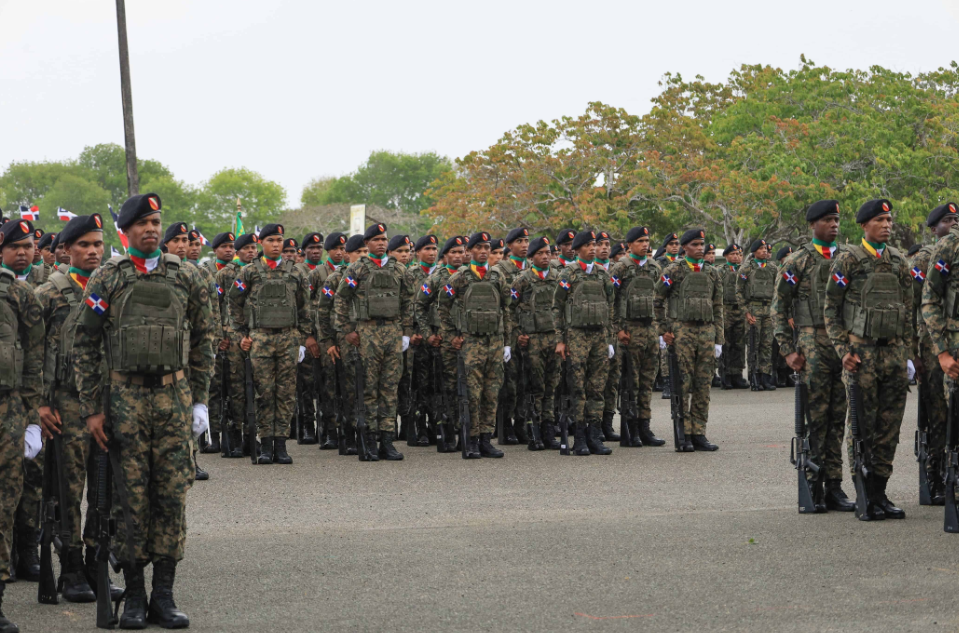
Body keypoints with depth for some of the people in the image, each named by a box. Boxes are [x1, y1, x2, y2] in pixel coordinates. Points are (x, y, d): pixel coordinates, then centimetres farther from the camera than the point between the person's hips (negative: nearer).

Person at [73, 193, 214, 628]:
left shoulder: (186, 278, 7)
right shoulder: (107, 279, 1)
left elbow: (203, 341, 13)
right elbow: (85, 346, 3)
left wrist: (200, 400, 8)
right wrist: (92, 408, -3)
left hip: (174, 396, 1)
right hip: (125, 397, -1)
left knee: (172, 495, 1)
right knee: (132, 498, 0)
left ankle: (163, 596, 8)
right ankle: (134, 595, 9)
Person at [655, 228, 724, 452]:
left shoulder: (712, 274, 13)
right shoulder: (673, 271, 0)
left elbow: (718, 308, 15)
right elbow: (657, 301, 2)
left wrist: (718, 340, 10)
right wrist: (664, 331, -3)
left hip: (706, 332, 4)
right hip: (682, 331, -4)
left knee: (703, 385, 4)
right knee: (683, 385, -5)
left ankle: (699, 434, 9)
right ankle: (684, 435, -2)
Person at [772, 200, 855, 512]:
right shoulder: (797, 262, 0)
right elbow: (778, 308, 1)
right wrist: (788, 351, -6)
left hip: (847, 344, 4)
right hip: (813, 343, -4)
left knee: (838, 418, 6)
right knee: (817, 418, -5)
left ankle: (834, 486, 9)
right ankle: (813, 487, 0)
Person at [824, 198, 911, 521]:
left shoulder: (898, 261, 12)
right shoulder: (849, 259, -3)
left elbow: (908, 308, 16)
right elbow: (831, 309, -3)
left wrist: (909, 351, 10)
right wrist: (843, 350, -10)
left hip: (893, 350, 5)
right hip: (862, 350, -5)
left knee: (889, 425, 5)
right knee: (862, 425, -2)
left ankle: (880, 492, 13)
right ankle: (865, 498, 3)